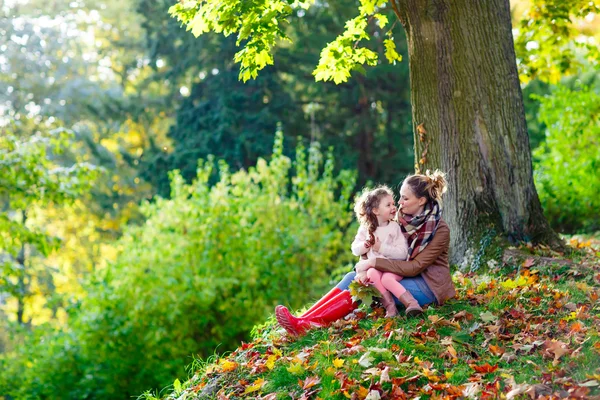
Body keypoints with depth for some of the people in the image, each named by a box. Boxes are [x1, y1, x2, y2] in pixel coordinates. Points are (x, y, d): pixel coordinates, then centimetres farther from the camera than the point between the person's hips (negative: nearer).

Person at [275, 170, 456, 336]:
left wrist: (375, 263, -24)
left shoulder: (440, 230, -16)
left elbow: (415, 267, -21)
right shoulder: (403, 217, 4)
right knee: (353, 277, -13)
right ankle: (302, 320, -26)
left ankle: (305, 324, -32)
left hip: (427, 286, -7)